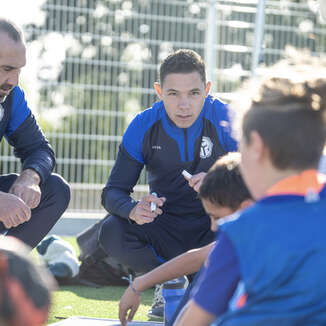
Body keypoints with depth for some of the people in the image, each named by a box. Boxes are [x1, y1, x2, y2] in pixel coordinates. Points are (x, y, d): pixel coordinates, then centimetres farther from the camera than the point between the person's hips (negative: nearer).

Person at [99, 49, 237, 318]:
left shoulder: (226, 121, -14)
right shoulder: (144, 126, -8)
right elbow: (114, 191, -8)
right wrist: (134, 210, -33)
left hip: (212, 229, -2)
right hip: (164, 230, 2)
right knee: (111, 233, -25)